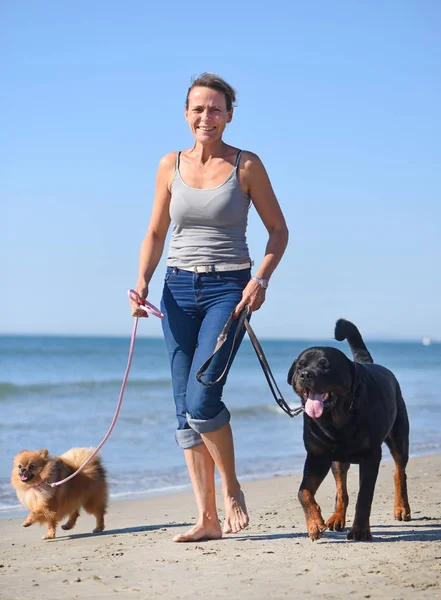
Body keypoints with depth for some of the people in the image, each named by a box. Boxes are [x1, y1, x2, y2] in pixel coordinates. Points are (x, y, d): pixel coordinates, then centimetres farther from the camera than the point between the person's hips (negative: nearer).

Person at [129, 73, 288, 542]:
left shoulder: (246, 166, -1)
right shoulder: (171, 166, 8)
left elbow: (278, 229, 4)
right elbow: (156, 233, 13)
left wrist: (261, 279, -10)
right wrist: (142, 281, -2)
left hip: (228, 289, -4)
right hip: (178, 290, 4)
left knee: (202, 398, -18)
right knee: (185, 410, 2)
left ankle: (232, 490, 7)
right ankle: (207, 519, 9)